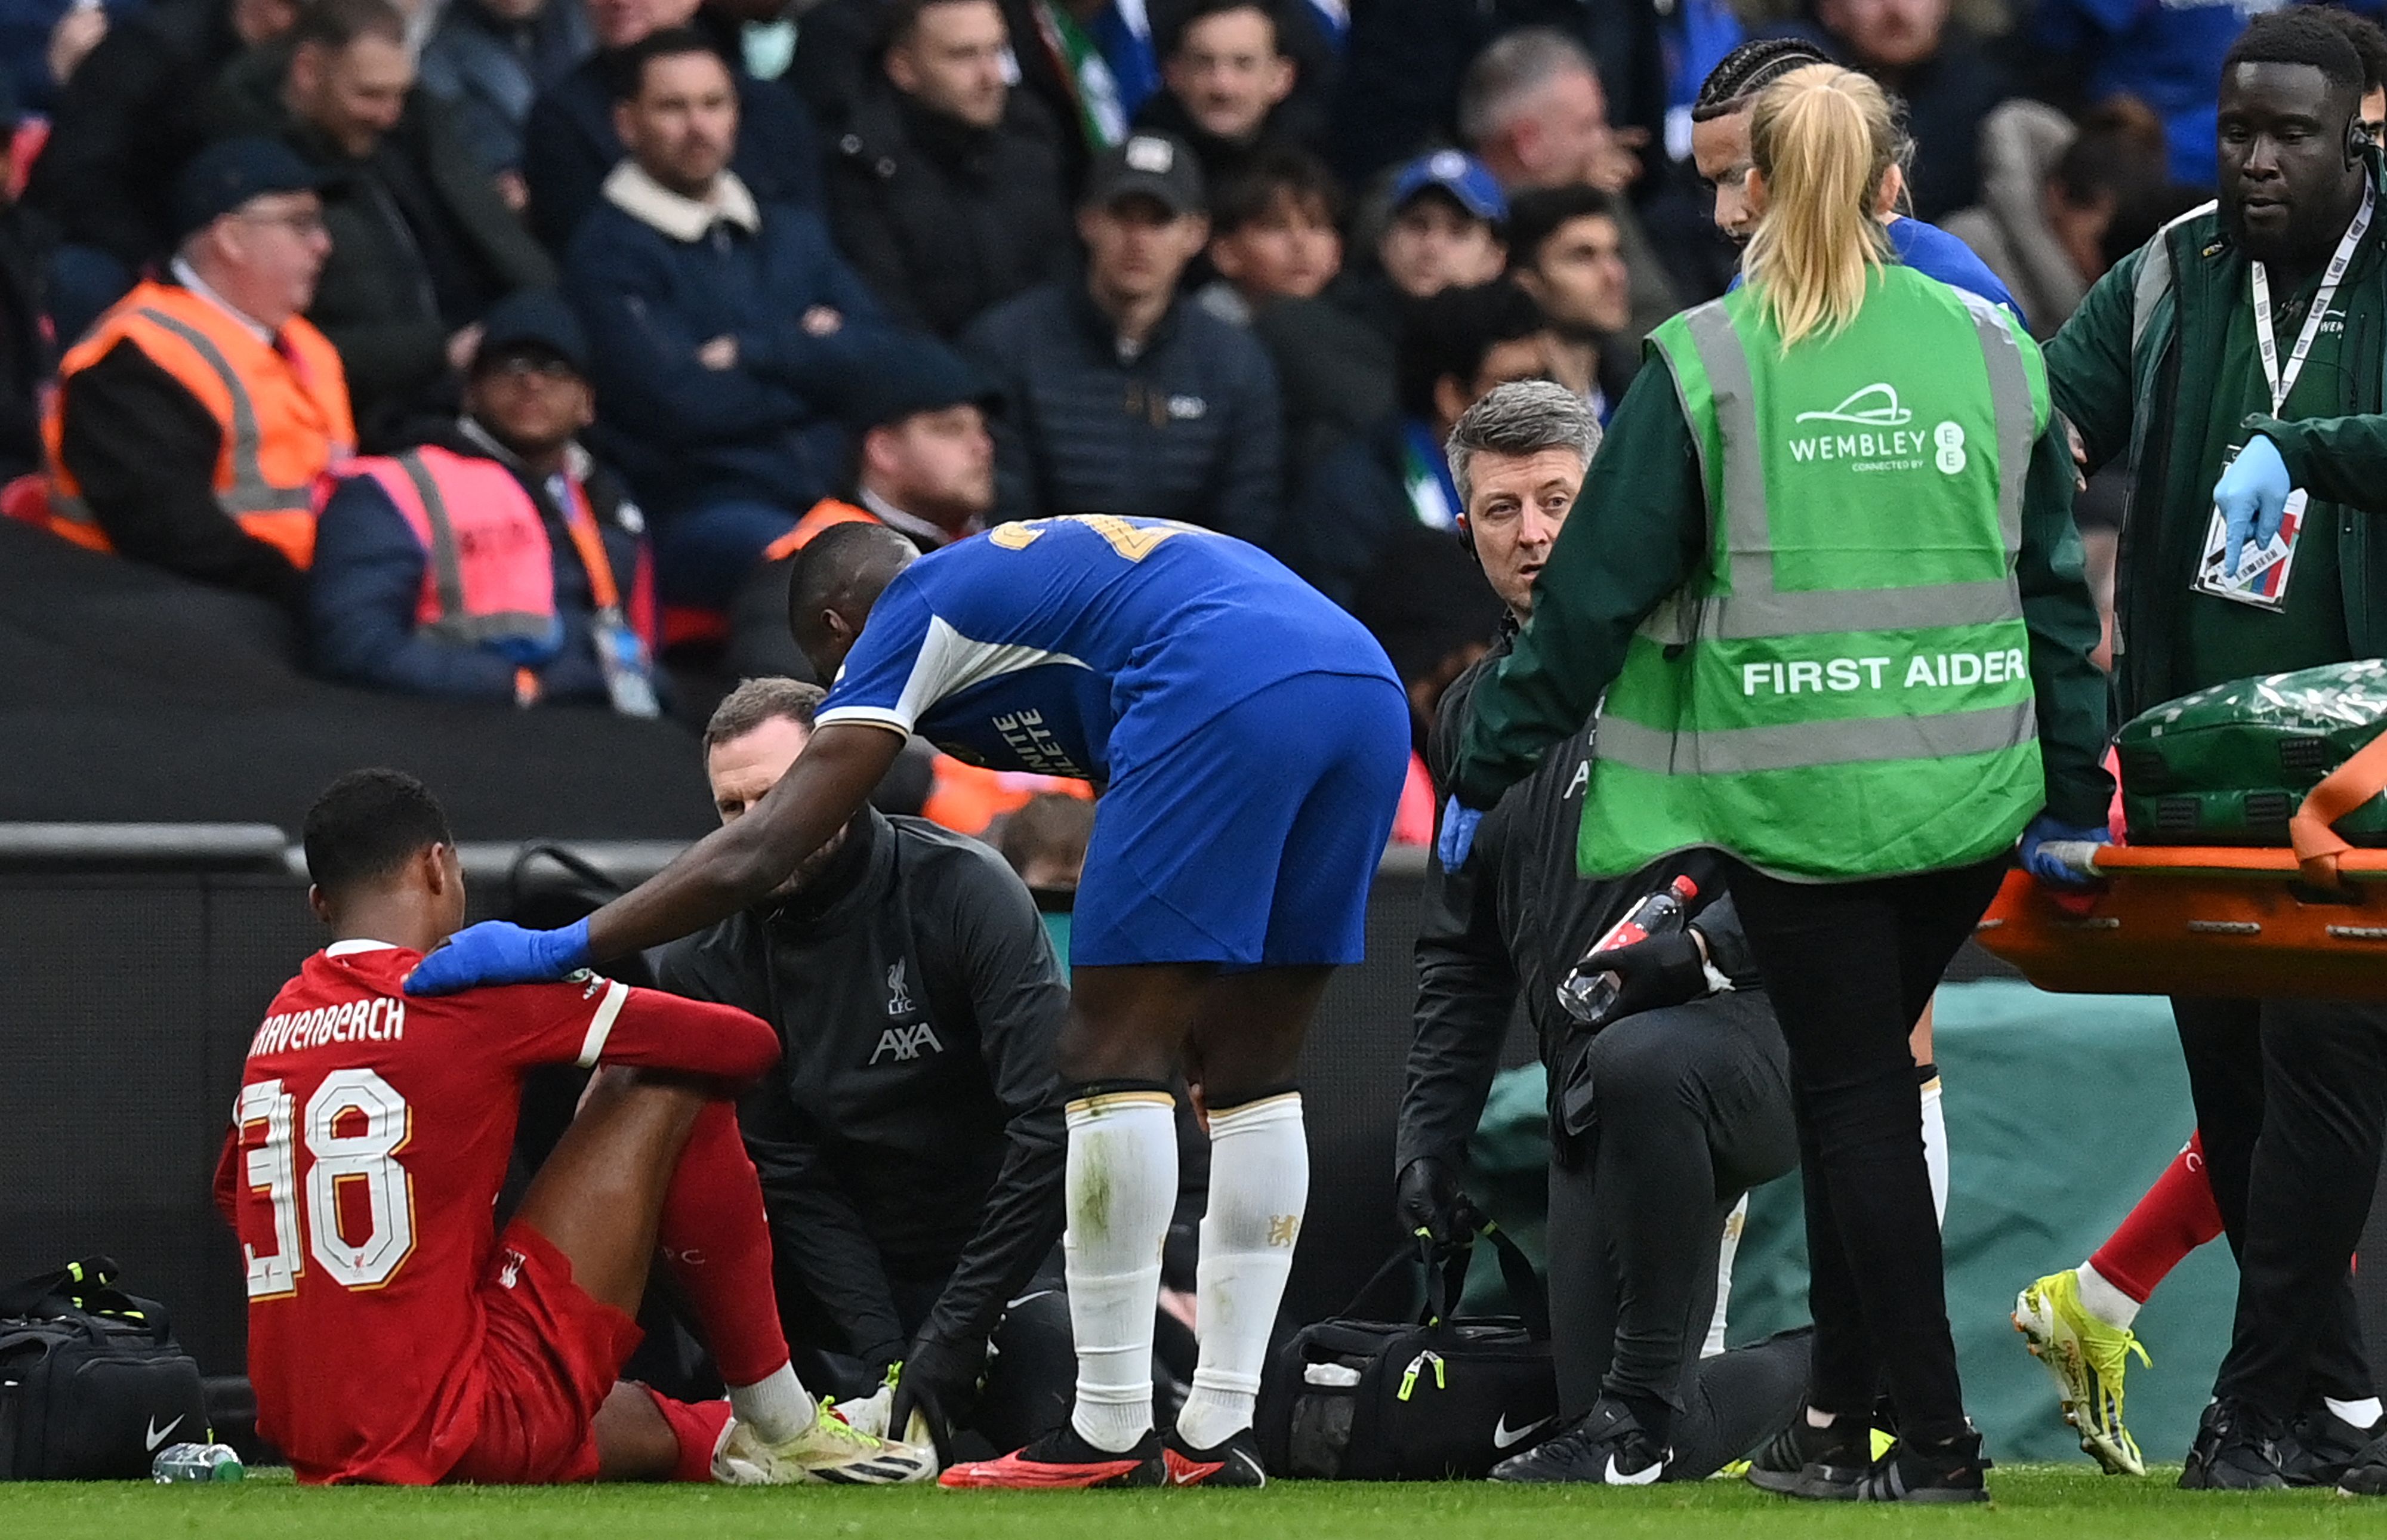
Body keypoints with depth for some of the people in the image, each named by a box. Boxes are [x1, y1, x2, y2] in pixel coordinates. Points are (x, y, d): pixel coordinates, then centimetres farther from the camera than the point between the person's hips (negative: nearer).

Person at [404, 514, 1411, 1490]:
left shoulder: (904, 625, 15)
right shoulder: (1031, 570, 36)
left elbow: (763, 852, 8)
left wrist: (562, 949, 12)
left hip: (1231, 702, -8)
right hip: (1370, 694, 8)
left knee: (1115, 1055, 0)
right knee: (1247, 1070, 15)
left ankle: (1109, 1435, -1)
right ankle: (1218, 1431, 15)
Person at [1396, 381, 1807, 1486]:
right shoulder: (1478, 712, 17)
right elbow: (1460, 955, 22)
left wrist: (1702, 945, -27)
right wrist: (1430, 1128, 13)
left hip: (1752, 1028, -7)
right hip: (1594, 1101, 7)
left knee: (1640, 1065, -42)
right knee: (1599, 1414, -2)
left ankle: (1645, 1408, -29)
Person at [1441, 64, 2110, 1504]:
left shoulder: (1703, 366, -7)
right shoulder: (1990, 349, 3)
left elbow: (1596, 588, -4)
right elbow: (2057, 587, 8)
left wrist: (1487, 772, 5)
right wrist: (2070, 793, 17)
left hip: (1795, 793, -3)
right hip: (1967, 792, 3)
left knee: (1856, 1097, 3)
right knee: (1861, 1076, 17)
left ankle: (1937, 1438, 1)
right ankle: (1840, 1411, 17)